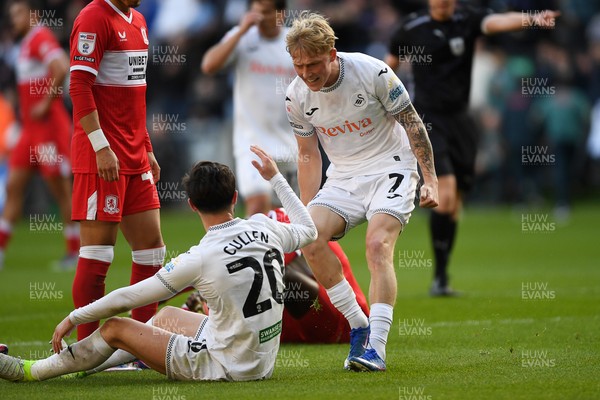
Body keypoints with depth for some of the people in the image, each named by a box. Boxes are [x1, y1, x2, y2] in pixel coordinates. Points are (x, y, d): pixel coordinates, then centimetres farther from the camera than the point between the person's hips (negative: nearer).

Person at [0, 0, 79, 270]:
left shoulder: (41, 38, -11)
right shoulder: (26, 43, 18)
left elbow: (61, 67, -27)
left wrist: (46, 103, -21)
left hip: (49, 125, -10)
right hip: (31, 129, 10)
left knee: (61, 190, -3)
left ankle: (76, 253, 4)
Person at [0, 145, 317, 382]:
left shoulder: (200, 259, -23)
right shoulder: (264, 228, -6)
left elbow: (129, 297, -14)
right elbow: (308, 230, 19)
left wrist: (73, 318, -2)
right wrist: (274, 177, 27)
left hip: (226, 368, -7)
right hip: (262, 359, 8)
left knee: (115, 328, 3)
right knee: (166, 315, 30)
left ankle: (31, 371, 17)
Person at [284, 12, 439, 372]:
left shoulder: (373, 72, -17)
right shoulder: (297, 96, -5)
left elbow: (412, 123, -7)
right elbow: (308, 155, 8)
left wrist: (431, 180, -10)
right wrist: (306, 213, 4)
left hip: (390, 170, -4)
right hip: (343, 177, 4)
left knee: (378, 244, -27)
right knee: (309, 240, -20)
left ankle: (376, 346, -27)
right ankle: (358, 326, -7)